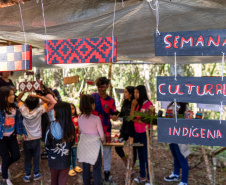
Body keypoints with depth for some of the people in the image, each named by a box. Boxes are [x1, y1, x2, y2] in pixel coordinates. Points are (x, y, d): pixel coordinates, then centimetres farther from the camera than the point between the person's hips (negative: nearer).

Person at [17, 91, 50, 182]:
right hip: (36, 138, -1)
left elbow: (18, 99, 1)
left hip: (26, 138, 1)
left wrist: (24, 91, -10)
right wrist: (37, 96, -20)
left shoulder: (24, 110, -13)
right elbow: (48, 101, -12)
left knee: (27, 157, 12)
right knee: (36, 156, 13)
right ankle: (36, 174, 23)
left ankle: (27, 175, 19)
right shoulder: (39, 110, -18)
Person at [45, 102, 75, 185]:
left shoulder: (51, 126, -21)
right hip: (66, 159, 1)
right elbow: (72, 142, -3)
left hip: (53, 159, 0)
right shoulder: (71, 125, -18)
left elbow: (47, 144, -9)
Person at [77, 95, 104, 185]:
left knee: (85, 167, 16)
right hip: (94, 145, -4)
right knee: (97, 167, 12)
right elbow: (102, 135, -11)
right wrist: (101, 139, 9)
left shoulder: (80, 118, -6)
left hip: (83, 145, 4)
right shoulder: (96, 118, -19)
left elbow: (81, 131, 6)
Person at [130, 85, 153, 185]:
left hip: (145, 132, -6)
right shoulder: (136, 103, 9)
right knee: (140, 154, 15)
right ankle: (142, 176, 27)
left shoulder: (148, 103, -10)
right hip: (137, 132, 6)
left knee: (146, 155, -3)